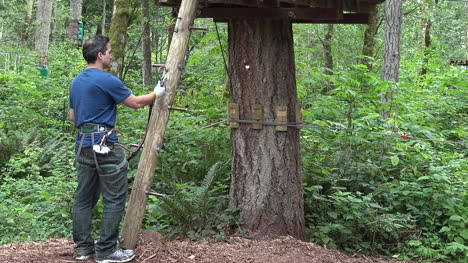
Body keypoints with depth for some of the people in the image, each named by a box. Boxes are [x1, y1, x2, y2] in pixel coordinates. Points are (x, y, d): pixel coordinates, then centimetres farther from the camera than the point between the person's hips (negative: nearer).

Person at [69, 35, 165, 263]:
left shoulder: (76, 82, 13)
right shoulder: (107, 80, -12)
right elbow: (136, 103, -4)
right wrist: (157, 93, 11)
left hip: (83, 144, 9)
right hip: (105, 145, -9)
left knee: (84, 197, 12)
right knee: (115, 199, -1)